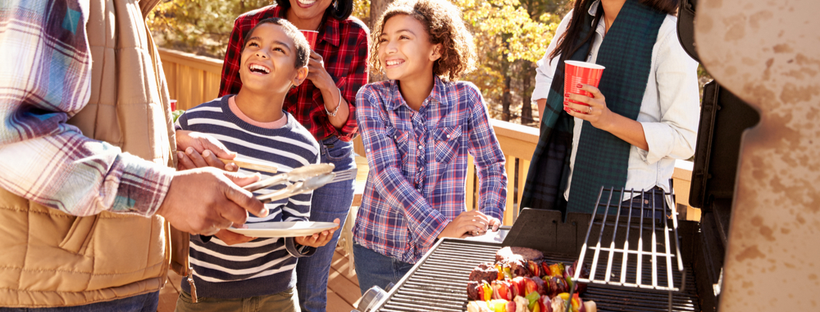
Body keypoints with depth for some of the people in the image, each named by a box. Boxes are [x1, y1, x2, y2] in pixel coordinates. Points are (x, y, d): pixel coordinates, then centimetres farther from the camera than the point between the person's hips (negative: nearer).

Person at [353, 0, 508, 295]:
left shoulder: (465, 97, -6)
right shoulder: (371, 98, -7)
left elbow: (492, 164, 6)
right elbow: (385, 173, -18)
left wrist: (489, 216, -10)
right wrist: (440, 227, -27)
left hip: (440, 255, 0)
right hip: (377, 250, 1)